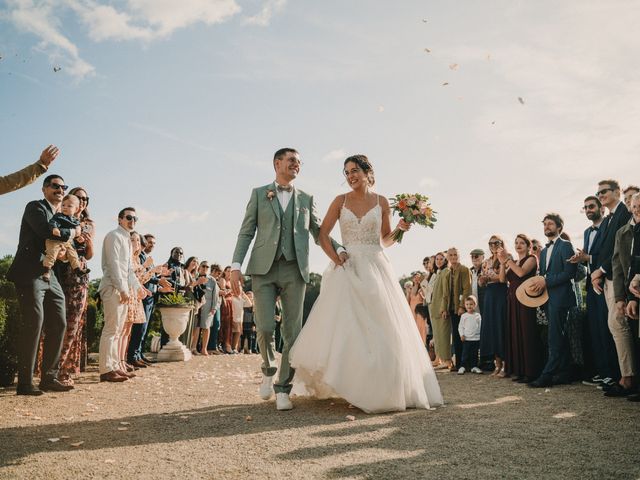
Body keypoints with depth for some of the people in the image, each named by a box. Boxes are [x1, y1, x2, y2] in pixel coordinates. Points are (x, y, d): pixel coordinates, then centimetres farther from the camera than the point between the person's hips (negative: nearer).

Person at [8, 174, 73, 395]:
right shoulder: (35, 207, -2)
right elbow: (47, 232, -19)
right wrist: (71, 232, -5)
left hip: (50, 277, 8)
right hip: (30, 274, -8)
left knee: (58, 325, 4)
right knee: (33, 323, -13)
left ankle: (49, 378, 12)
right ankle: (25, 382, -7)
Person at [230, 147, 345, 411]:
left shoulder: (306, 199, 16)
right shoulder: (259, 194, 12)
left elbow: (319, 232, 14)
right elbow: (246, 232, 8)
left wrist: (340, 250, -5)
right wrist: (236, 266, -3)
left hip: (294, 271, 2)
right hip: (263, 269, -1)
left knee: (292, 332, -2)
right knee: (265, 328, -9)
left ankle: (283, 389, 8)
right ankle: (268, 370, 21)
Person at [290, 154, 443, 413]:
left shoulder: (381, 202, 6)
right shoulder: (341, 200, 5)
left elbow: (385, 239, 13)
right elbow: (322, 233, 5)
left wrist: (399, 229, -6)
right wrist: (334, 257, -8)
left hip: (375, 268, 0)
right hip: (348, 269, 0)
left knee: (382, 329, -2)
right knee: (344, 326, -6)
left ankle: (383, 389, 11)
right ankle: (350, 386, 6)